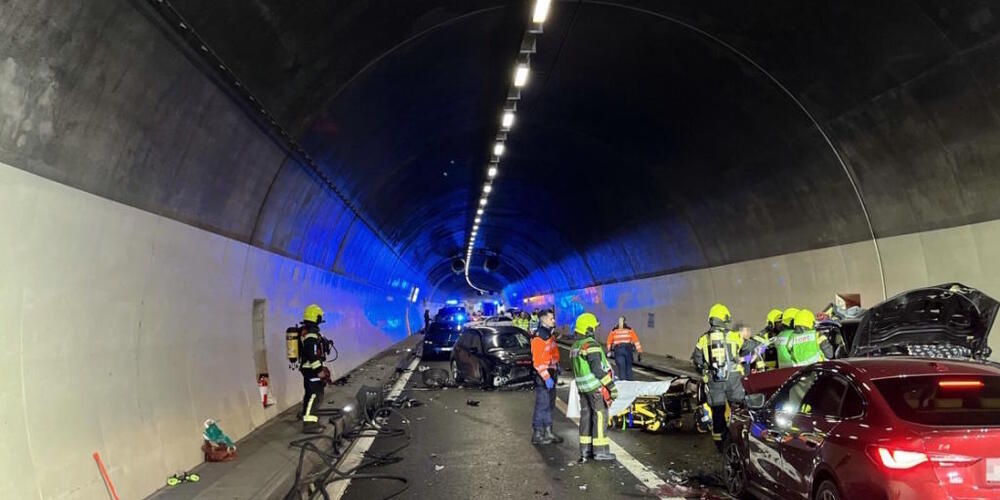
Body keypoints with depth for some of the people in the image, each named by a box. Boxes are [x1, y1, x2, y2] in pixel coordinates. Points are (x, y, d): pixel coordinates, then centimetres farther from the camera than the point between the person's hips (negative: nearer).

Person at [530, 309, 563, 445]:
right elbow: (538, 361, -23)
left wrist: (557, 366, 16)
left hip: (550, 374, 10)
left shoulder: (549, 335, 14)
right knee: (542, 406, -4)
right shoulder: (538, 337, -19)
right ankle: (537, 435, 4)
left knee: (550, 405, 16)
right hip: (543, 377, -10)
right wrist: (546, 377, -25)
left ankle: (548, 432, 26)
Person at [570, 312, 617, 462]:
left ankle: (585, 450, 17)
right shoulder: (591, 344, -17)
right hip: (596, 386, -9)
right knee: (600, 416, -1)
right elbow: (598, 368, -23)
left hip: (583, 388, 9)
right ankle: (600, 450, 3)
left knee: (586, 416, 12)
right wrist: (611, 385, -20)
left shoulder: (575, 346, 11)